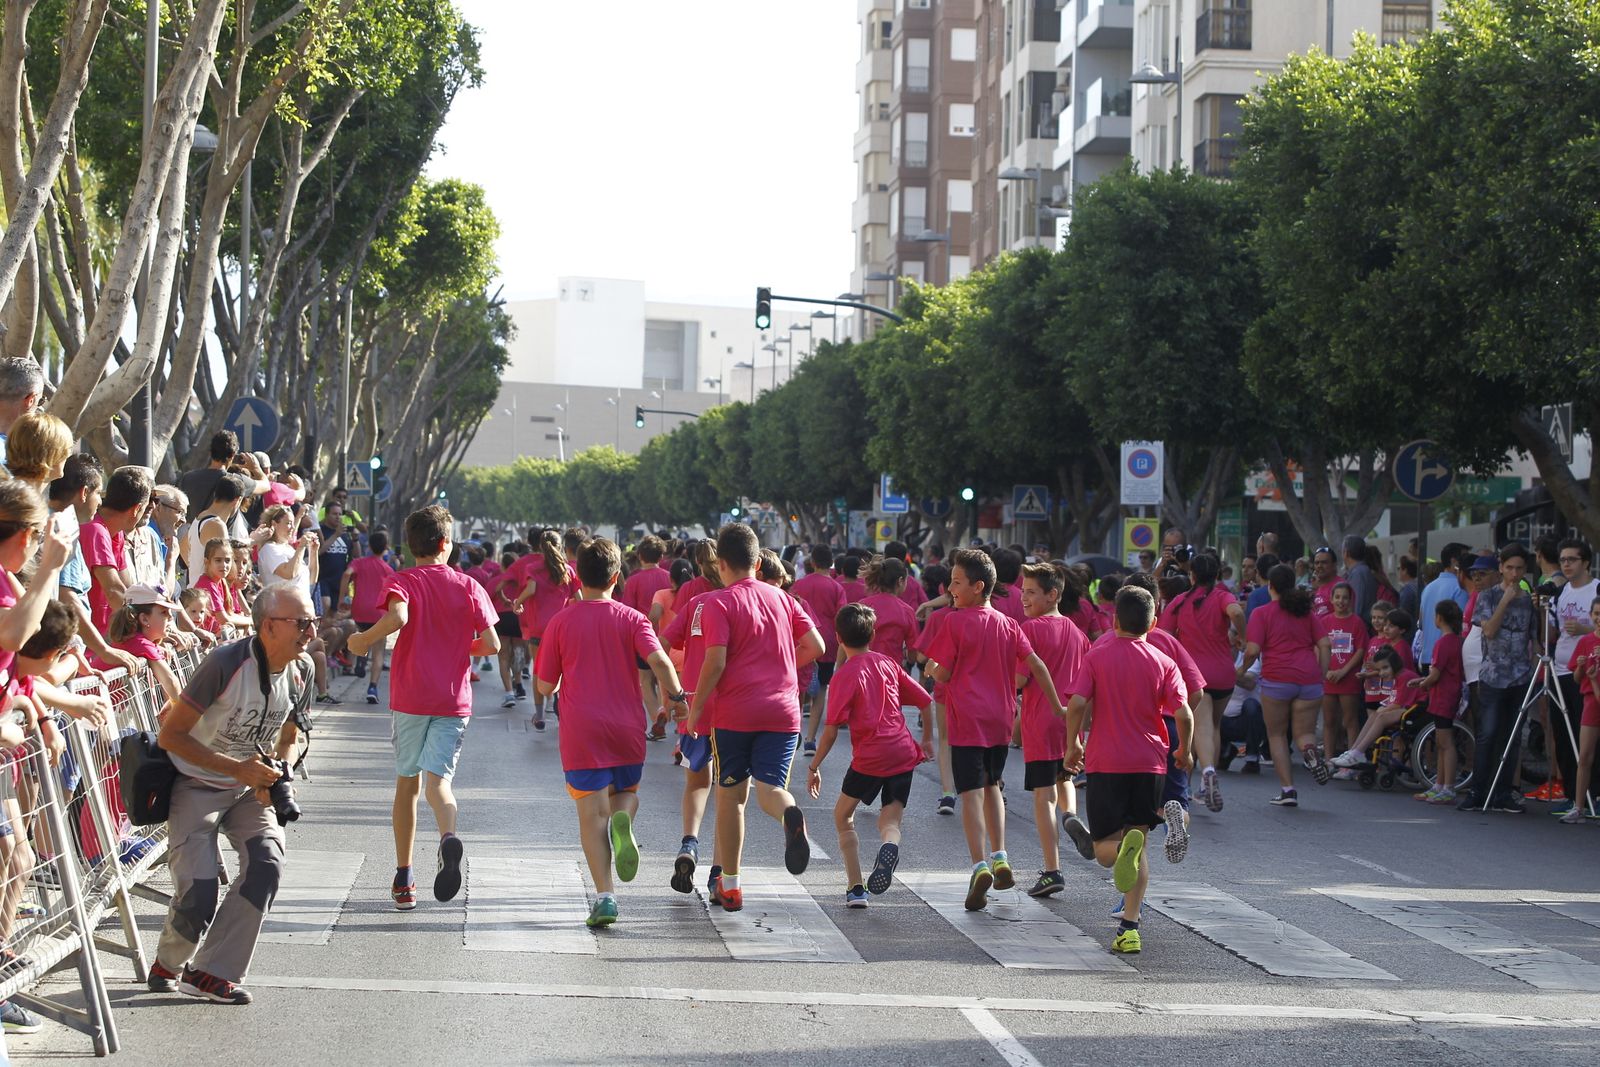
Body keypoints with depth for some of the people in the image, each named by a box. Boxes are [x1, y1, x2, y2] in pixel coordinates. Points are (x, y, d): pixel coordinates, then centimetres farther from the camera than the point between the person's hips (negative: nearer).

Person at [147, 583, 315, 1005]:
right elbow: (171, 734, -21)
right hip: (198, 785, -5)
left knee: (267, 865, -18)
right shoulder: (226, 663, -25)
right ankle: (168, 966, 18)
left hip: (250, 788, 5)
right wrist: (238, 769, -26)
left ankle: (209, 973, -10)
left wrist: (276, 775, -9)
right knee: (199, 893, -14)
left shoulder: (302, 670, -5)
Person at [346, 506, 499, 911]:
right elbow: (492, 645, 0)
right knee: (438, 779, -6)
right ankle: (448, 837, -40)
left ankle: (404, 880, 16)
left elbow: (397, 618, -23)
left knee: (407, 783, 12)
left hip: (409, 699, 0)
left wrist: (362, 640, -6)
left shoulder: (402, 583, -1)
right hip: (453, 701, 0)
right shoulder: (469, 587, 4)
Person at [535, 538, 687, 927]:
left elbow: (544, 686, 3)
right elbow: (660, 662, -14)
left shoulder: (561, 622, 1)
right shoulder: (632, 618, 2)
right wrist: (677, 698, 1)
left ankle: (605, 896, -12)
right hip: (627, 730, 1)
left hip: (581, 733, -1)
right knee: (626, 793, 23)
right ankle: (623, 822, -13)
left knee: (593, 815, 0)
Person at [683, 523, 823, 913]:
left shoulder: (717, 603, -4)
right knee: (770, 787, -2)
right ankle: (791, 815, -39)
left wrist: (695, 709, -4)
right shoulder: (781, 598, 11)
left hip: (734, 713, -3)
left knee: (730, 796, 10)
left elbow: (715, 663, -14)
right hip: (782, 711, 3)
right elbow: (815, 647, 10)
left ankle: (730, 885, 16)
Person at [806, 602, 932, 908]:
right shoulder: (888, 663, 11)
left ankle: (855, 888, 8)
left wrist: (814, 767, 0)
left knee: (843, 815, 16)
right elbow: (924, 701, 13)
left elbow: (832, 729, -9)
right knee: (890, 819, 9)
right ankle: (889, 846, -29)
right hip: (904, 753, 4)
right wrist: (928, 739, 26)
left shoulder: (845, 675, -5)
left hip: (870, 757, -4)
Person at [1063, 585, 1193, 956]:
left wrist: (1072, 745, 5)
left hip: (1104, 763, -1)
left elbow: (1077, 704, -10)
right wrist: (1184, 752, 11)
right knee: (1138, 849, 10)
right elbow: (1184, 715, -7)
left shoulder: (1097, 655, -1)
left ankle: (1124, 847, -32)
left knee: (1105, 849, 5)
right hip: (1150, 764, 1)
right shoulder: (1163, 664, 1)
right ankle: (1129, 927, -2)